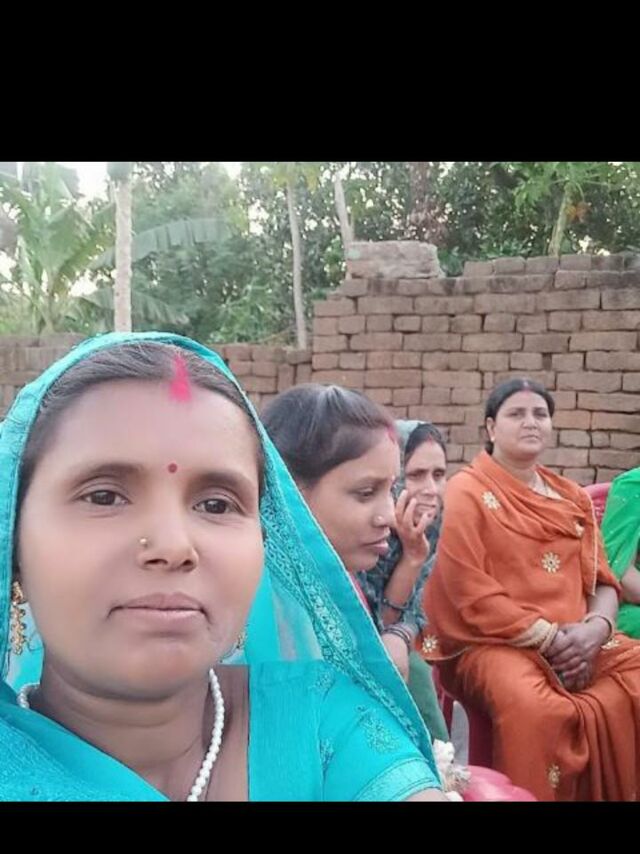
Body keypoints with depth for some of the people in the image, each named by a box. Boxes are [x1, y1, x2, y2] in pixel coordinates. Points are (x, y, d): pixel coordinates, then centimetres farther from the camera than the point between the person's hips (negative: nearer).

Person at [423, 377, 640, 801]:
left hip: (576, 641, 6)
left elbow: (602, 578, 13)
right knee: (538, 709, -34)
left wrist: (596, 628, -9)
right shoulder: (468, 492, -2)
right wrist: (548, 637, -13)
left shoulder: (573, 497, 18)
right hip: (493, 641, -6)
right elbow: (469, 593, -10)